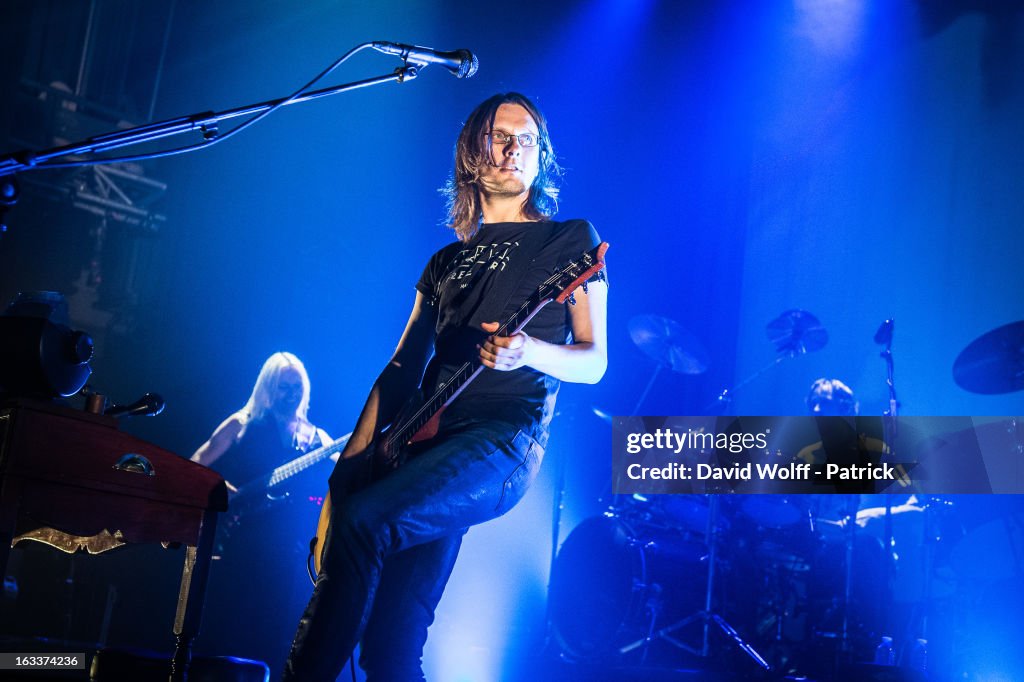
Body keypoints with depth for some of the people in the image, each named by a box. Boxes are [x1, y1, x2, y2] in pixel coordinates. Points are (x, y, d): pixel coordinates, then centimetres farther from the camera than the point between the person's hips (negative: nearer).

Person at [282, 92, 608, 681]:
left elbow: (594, 361, 3)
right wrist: (354, 454, 6)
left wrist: (529, 352, -19)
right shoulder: (447, 262, 23)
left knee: (361, 518, -29)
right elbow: (402, 369, 19)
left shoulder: (571, 239, 9)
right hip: (425, 445, 5)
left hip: (503, 441, -5)